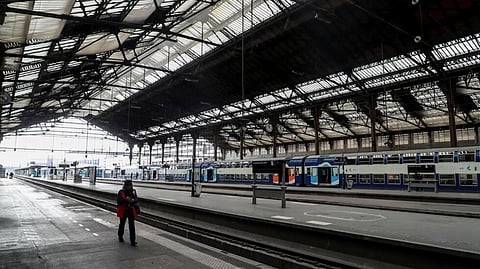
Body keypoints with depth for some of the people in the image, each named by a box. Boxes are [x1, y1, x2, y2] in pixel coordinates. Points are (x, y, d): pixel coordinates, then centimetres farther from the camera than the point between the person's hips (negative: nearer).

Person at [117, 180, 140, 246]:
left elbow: (136, 200, 2)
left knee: (132, 225, -4)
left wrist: (133, 200, -19)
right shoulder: (121, 192, -5)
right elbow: (118, 201, -11)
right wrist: (125, 199, -23)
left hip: (131, 211, 1)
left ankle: (132, 241, -2)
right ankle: (120, 237, 40)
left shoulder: (133, 191, 3)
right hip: (123, 211, -1)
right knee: (122, 224, 16)